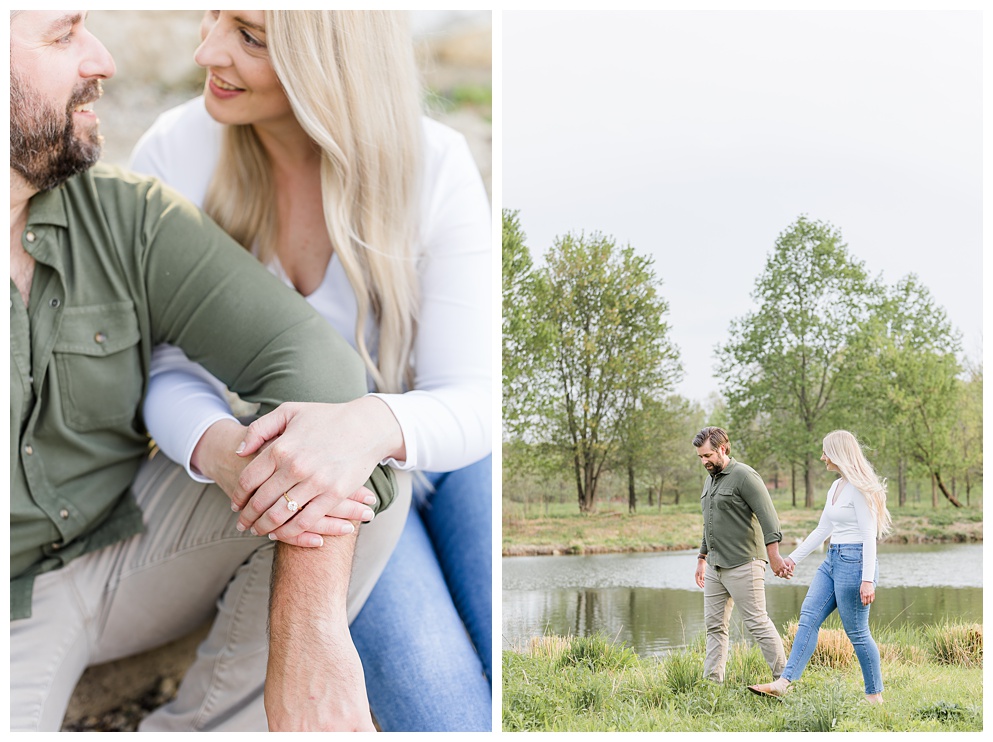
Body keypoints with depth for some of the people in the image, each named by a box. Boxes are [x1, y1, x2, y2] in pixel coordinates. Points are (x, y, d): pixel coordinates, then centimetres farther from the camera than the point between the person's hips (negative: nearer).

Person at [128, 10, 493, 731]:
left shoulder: (436, 166, -20)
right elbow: (169, 375, -12)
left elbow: (472, 404, -21)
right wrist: (222, 451, -37)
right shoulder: (173, 156, -17)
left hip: (435, 449, 1)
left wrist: (370, 425, -46)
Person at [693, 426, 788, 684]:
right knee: (714, 625, 8)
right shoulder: (710, 480, 18)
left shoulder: (744, 476, -11)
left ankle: (784, 678, 1)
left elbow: (767, 516, -19)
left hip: (742, 565, -9)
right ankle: (712, 681, 11)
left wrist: (774, 554, -29)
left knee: (757, 622, -7)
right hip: (715, 566, 9)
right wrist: (702, 558, 28)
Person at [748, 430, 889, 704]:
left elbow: (869, 536, -18)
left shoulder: (859, 488, -14)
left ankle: (875, 695, 10)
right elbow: (822, 529, 22)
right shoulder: (836, 486, 14)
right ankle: (783, 682, -5)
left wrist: (868, 579, -23)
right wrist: (794, 557, 22)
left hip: (854, 561, -9)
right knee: (808, 616, 0)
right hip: (833, 560, 9)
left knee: (857, 632, -2)